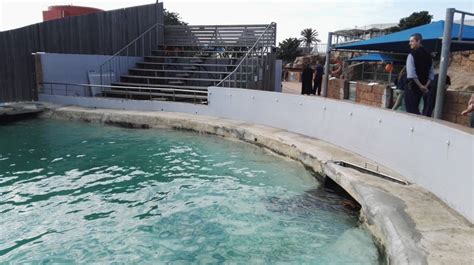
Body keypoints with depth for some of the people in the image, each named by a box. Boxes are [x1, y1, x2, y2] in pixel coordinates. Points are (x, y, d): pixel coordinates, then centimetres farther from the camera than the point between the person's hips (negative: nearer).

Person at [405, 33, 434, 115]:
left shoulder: (412, 54, -10)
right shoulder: (428, 55, 12)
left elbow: (411, 73, -17)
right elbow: (431, 73, 11)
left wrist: (420, 85, -13)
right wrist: (426, 85, 3)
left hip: (412, 86, -7)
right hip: (422, 87, 7)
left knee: (411, 110, -4)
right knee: (415, 109, 16)